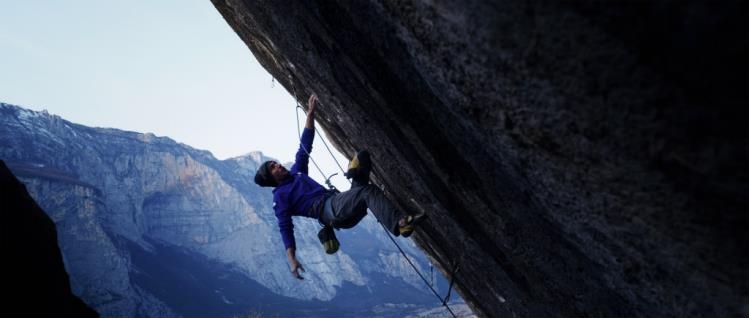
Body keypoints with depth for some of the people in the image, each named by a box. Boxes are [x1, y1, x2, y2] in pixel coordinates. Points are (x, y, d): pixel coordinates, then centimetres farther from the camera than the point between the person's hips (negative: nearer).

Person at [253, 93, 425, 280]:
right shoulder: (280, 196, 9)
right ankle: (398, 223, -52)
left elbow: (304, 146, 31)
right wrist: (291, 259, -13)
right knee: (367, 191, -32)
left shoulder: (296, 172, 29)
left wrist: (310, 112, 26)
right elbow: (285, 228, 0)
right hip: (329, 210, -8)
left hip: (338, 202, 8)